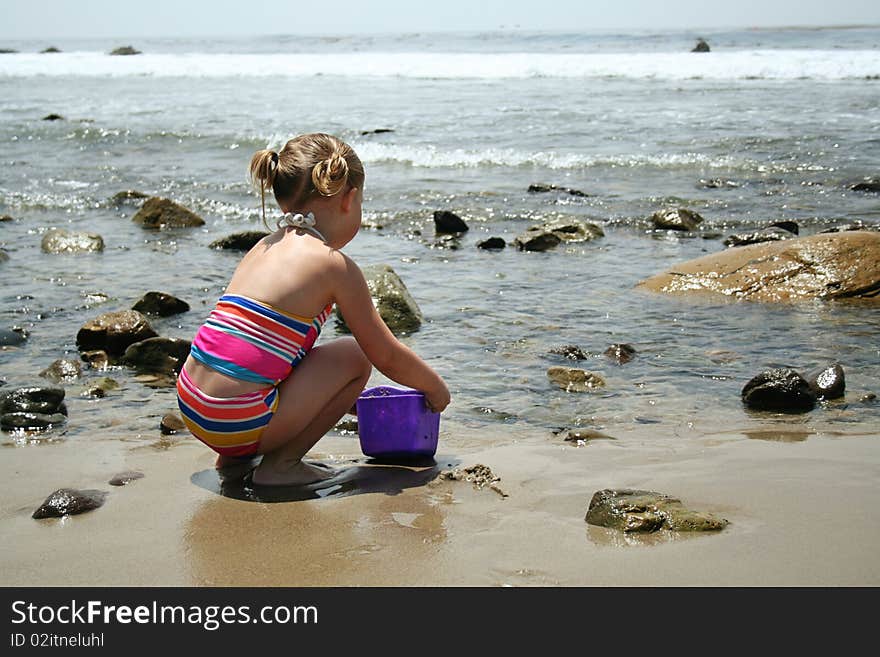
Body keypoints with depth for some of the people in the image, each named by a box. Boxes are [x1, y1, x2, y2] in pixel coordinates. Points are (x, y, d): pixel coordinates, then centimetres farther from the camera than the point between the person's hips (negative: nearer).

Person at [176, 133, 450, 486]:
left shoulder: (265, 247, 16)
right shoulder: (335, 264, -6)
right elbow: (388, 357, 2)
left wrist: (348, 400, 36)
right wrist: (435, 387, 21)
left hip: (190, 405, 8)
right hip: (239, 423, -8)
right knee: (354, 355, 6)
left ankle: (233, 456, 22)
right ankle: (281, 464, 4)